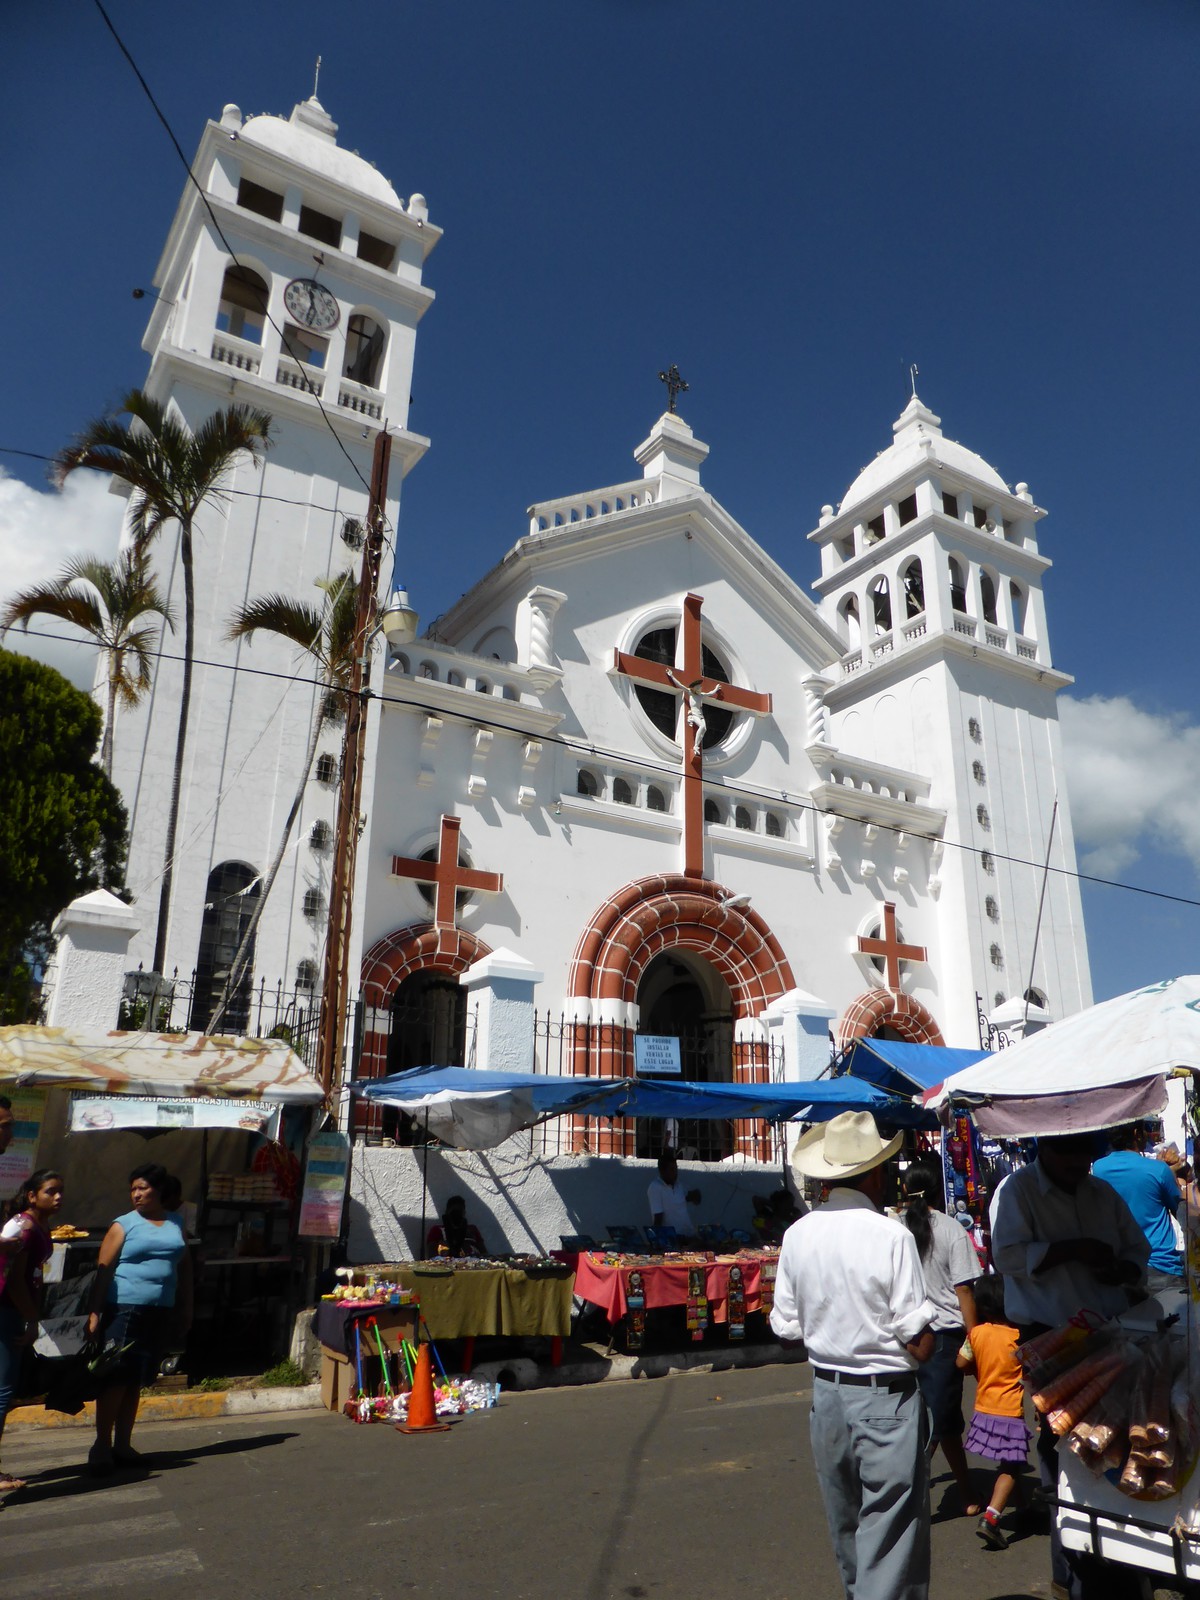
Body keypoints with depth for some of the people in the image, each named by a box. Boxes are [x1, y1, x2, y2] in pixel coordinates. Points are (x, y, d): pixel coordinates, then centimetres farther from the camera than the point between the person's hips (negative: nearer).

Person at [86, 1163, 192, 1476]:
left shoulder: (175, 1225, 12)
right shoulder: (123, 1225, 0)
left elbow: (185, 1267, 17)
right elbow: (103, 1270, -5)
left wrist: (185, 1309, 15)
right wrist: (94, 1313, -12)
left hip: (160, 1312, 4)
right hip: (124, 1309, -4)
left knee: (136, 1381, 10)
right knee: (116, 1377, -5)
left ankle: (122, 1445, 19)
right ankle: (102, 1445, 7)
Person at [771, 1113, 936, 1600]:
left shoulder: (798, 1235, -4)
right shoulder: (891, 1236, -19)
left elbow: (788, 1331, 3)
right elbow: (920, 1345, -17)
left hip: (827, 1395, 5)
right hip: (886, 1400, -5)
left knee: (846, 1530, 23)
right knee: (890, 1542, 6)